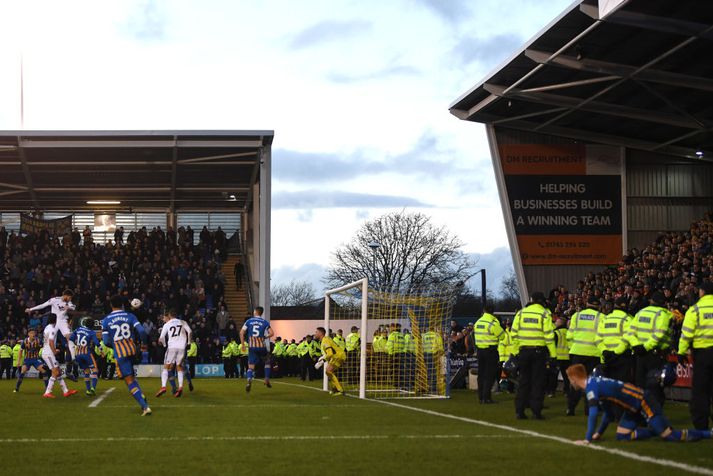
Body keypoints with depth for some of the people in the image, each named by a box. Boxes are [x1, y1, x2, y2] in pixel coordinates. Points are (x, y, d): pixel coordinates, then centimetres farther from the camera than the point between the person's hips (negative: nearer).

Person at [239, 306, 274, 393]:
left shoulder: (248, 321, 5)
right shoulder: (265, 322, 2)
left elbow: (241, 332, -1)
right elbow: (272, 333, -7)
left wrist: (242, 343, 6)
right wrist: (265, 337, 10)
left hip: (252, 347, 0)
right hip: (262, 346, 0)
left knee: (251, 366, 2)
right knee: (267, 362, 23)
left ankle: (249, 380, -23)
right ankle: (267, 380, 16)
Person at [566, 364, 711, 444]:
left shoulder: (591, 387, -18)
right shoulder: (596, 384, 13)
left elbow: (593, 414, -28)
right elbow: (609, 414, 21)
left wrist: (587, 439, -24)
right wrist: (598, 433, 17)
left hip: (643, 402, -10)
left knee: (669, 435, -11)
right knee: (622, 436, 7)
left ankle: (708, 433, 0)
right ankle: (655, 431, 15)